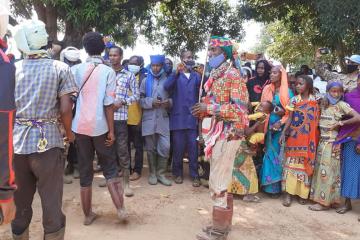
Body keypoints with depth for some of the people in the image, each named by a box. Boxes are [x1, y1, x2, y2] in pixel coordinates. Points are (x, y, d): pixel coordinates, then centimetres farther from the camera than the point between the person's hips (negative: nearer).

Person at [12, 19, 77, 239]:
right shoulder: (60, 68, -4)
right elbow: (65, 109, -11)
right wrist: (69, 131, 7)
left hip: (16, 141, 4)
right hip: (47, 140, -4)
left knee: (20, 202, 17)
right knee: (51, 202, 7)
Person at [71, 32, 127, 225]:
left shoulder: (76, 69, 3)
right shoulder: (108, 71, -5)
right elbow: (108, 104, -11)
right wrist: (111, 131, -7)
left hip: (80, 126, 2)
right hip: (100, 126, -2)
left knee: (85, 171, 10)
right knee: (110, 169, 12)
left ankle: (88, 215, 20)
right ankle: (120, 209, 6)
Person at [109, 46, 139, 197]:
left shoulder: (129, 75, 4)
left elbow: (136, 95, 3)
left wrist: (122, 102, -11)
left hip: (120, 117, -3)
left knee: (122, 150, -1)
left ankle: (126, 183, 8)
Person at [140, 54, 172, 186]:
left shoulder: (168, 80, 7)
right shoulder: (145, 81, 9)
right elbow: (140, 99, 2)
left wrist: (169, 102, -13)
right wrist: (151, 102, -15)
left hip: (163, 119, 0)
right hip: (149, 119, 1)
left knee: (165, 147, -4)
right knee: (151, 148, 8)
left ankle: (161, 173, 11)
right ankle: (152, 173, 20)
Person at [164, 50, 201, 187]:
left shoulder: (196, 76, 12)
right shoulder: (175, 75, 6)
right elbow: (166, 87, -16)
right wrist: (177, 72, -24)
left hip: (192, 117, 1)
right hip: (178, 117, -1)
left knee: (193, 147, 3)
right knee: (178, 147, 6)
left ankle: (194, 175, 12)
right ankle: (178, 173, 21)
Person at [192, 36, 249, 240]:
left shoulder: (233, 75, -11)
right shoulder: (216, 75, 16)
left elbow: (240, 109, -19)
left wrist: (209, 108, -18)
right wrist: (204, 110, 5)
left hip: (226, 135, -9)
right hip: (217, 135, 9)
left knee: (218, 184, -4)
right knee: (222, 182, 15)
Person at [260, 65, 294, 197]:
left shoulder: (288, 91, -3)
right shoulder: (267, 90, 8)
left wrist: (281, 122, -17)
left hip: (281, 127, -3)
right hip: (269, 126, 3)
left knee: (279, 155, 0)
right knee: (270, 154, 5)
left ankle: (278, 186, 11)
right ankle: (271, 186, 14)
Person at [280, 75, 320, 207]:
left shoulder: (315, 101, 2)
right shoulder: (294, 100, 2)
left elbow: (317, 120, 2)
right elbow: (290, 118, -1)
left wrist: (314, 138, -7)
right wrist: (283, 133, -10)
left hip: (308, 138, 0)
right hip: (294, 136, 0)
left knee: (306, 163, 6)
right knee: (292, 163, 0)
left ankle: (303, 192, 17)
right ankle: (289, 193, 3)